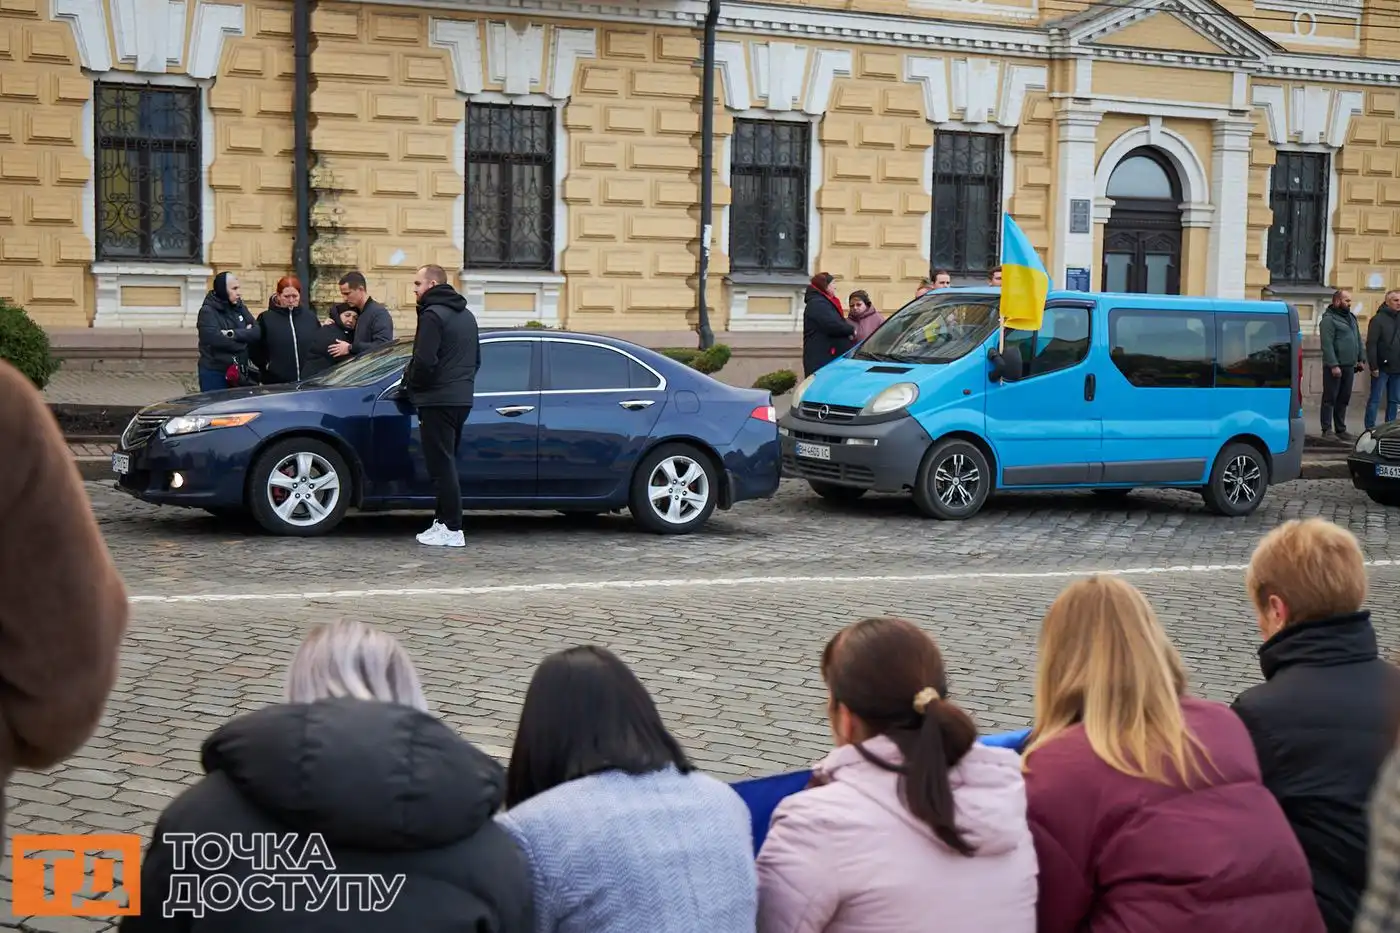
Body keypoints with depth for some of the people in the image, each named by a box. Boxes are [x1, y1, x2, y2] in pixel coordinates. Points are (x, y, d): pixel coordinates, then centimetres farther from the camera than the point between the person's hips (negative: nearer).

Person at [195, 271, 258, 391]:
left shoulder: (240, 307, 8)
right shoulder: (208, 311, -11)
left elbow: (256, 331, -3)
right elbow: (216, 340, -24)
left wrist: (234, 333, -20)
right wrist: (244, 335, -9)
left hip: (238, 372, 6)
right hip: (214, 373, -6)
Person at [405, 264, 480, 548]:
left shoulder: (432, 315, -13)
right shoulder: (467, 316, 18)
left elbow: (424, 362, -20)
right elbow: (476, 359, 23)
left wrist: (410, 382, -3)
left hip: (437, 402, -9)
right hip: (462, 399, 9)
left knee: (441, 465, -7)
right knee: (446, 463, 15)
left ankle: (452, 529, -7)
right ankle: (445, 520, 18)